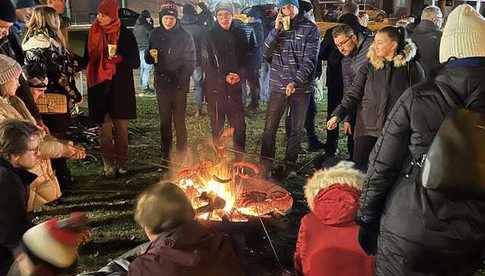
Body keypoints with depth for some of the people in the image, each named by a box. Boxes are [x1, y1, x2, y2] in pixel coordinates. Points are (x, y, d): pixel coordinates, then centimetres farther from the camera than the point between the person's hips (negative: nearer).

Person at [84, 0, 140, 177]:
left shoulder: (126, 34, -1)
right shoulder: (93, 34, 7)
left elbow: (135, 62, -1)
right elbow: (88, 59, 16)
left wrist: (119, 58, -18)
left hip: (121, 88, -2)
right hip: (99, 87, 2)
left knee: (121, 127, 3)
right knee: (105, 128, 1)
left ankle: (122, 162, 13)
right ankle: (108, 164, 8)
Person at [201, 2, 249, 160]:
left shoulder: (240, 34, 7)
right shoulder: (210, 36, 0)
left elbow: (245, 59, 8)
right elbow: (206, 64, -4)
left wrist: (239, 75, -10)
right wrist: (224, 78, -14)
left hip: (235, 88, 2)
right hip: (215, 88, -2)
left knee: (239, 125, 1)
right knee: (217, 126, 5)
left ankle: (240, 158, 14)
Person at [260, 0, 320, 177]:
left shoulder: (310, 29, -4)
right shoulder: (278, 27, 9)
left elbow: (309, 61, -10)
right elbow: (266, 53, -1)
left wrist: (295, 82, -22)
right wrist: (276, 30, -11)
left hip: (301, 87, -2)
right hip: (278, 86, 2)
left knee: (296, 129, 8)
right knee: (270, 127, 2)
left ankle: (290, 164, 22)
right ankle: (266, 164, 13)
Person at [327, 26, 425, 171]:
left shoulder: (412, 68, -1)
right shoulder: (369, 67, 4)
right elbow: (353, 93, 0)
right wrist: (338, 114, -12)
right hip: (367, 127, 2)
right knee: (358, 168, 2)